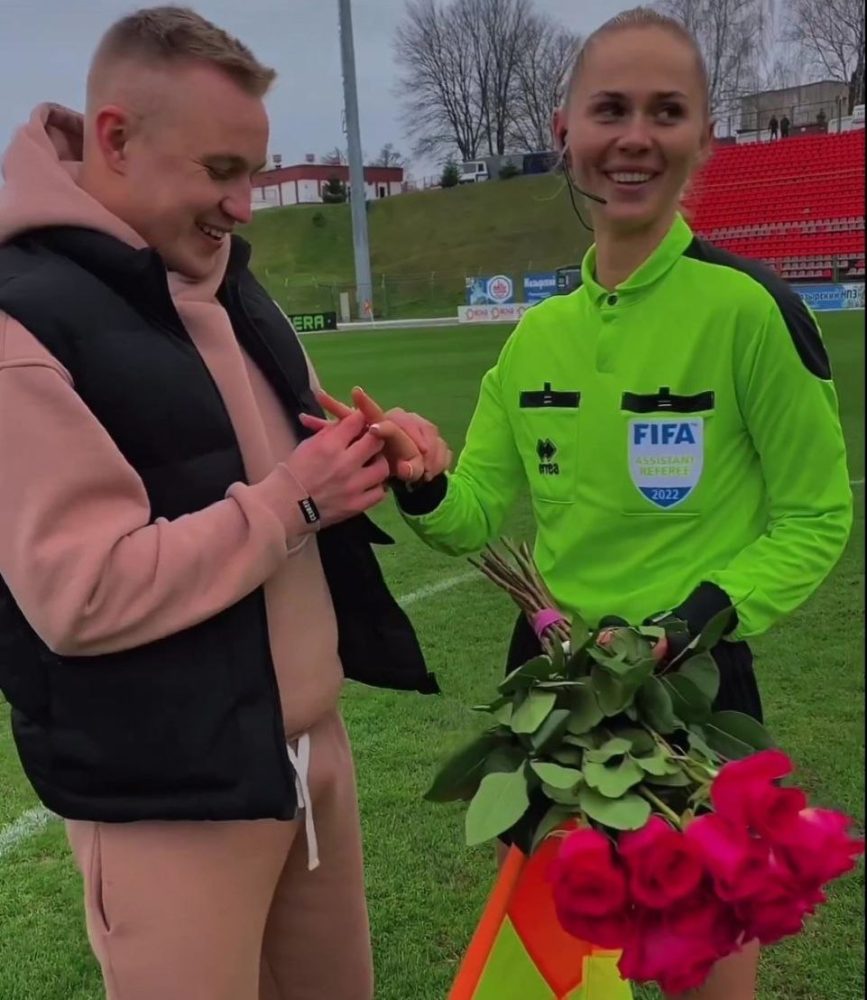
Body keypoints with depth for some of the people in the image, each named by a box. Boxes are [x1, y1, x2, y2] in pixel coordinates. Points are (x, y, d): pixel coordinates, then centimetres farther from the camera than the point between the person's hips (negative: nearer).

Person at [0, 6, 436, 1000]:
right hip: (166, 795, -8)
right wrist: (290, 502, -19)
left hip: (309, 739, 8)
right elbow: (81, 595, -23)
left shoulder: (223, 283, 9)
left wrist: (373, 456, -1)